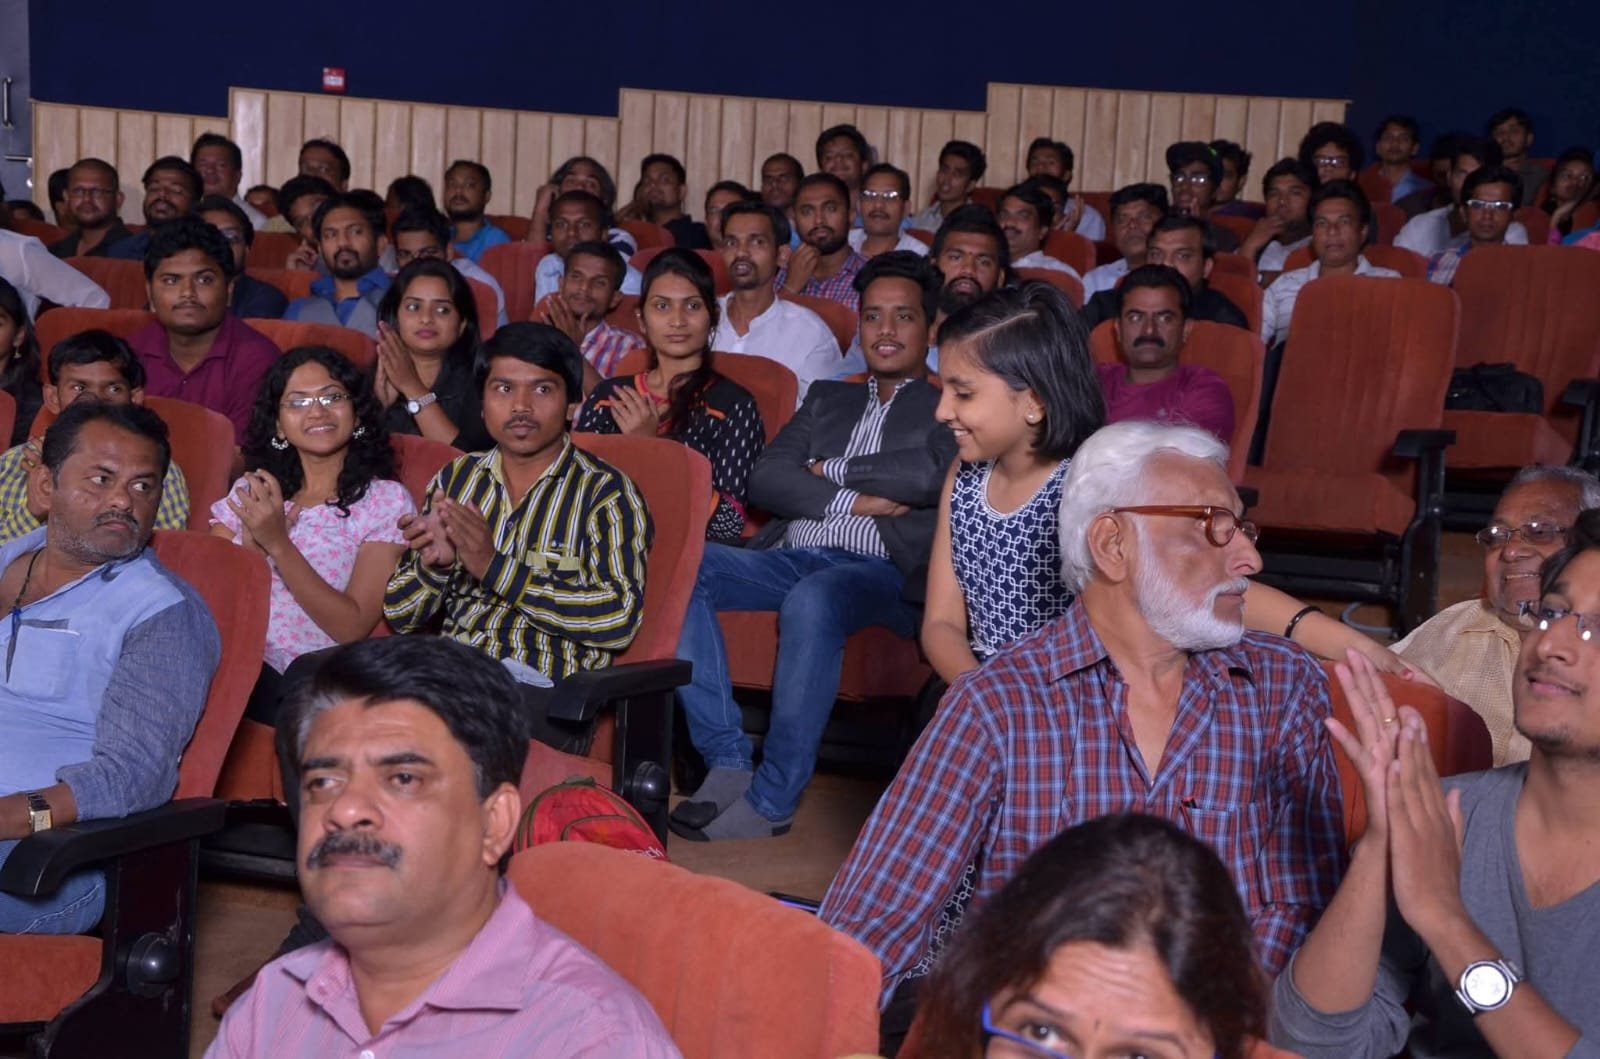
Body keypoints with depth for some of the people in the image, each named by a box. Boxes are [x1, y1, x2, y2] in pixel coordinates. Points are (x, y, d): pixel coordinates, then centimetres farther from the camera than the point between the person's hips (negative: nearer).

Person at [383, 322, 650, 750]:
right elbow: (400, 615, 16)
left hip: (543, 693, -5)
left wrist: (495, 568, -16)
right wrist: (434, 563, -7)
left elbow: (620, 616, -12)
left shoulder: (604, 492, 3)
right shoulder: (455, 478, 17)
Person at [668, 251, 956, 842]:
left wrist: (833, 470, 3)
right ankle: (727, 761, -21)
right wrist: (853, 500, -2)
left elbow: (933, 474, -8)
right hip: (789, 557, 6)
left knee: (811, 599, -38)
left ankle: (773, 799, -30)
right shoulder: (828, 399, 29)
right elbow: (764, 481, 13)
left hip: (882, 572, -5)